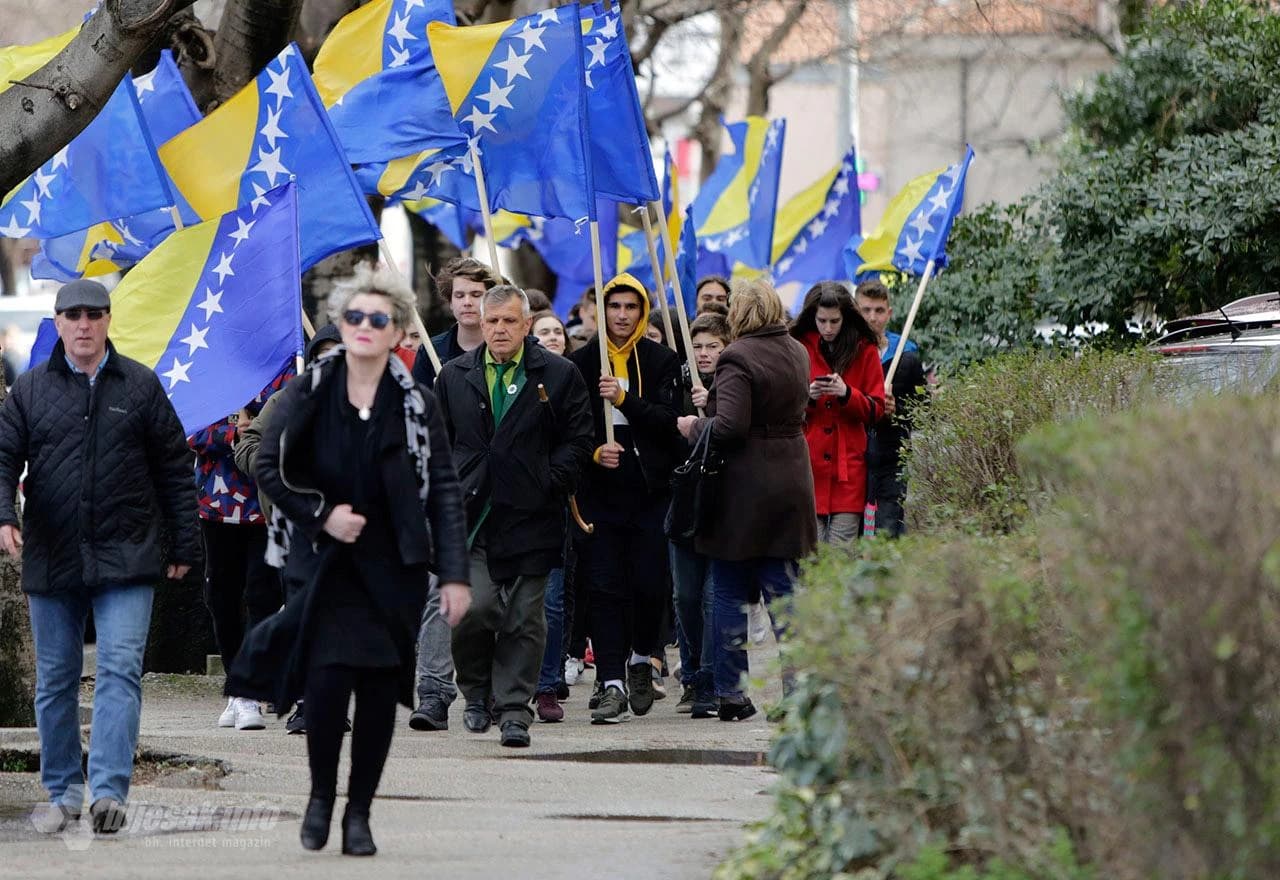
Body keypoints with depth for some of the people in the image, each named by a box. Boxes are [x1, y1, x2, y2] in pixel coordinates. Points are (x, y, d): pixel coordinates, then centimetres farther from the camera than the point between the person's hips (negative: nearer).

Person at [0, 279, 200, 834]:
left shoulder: (140, 386, 5)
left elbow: (174, 469, 8)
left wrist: (182, 545, 5)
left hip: (125, 557, -2)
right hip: (51, 558, 2)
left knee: (120, 671, -13)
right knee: (55, 681, 9)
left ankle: (108, 790, -19)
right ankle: (62, 792, 20)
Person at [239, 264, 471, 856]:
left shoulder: (417, 405, 0)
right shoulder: (308, 392, -1)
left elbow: (444, 491, 1)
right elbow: (269, 466, 3)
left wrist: (454, 574, -5)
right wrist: (323, 514, -9)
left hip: (393, 568, 1)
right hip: (323, 561, -1)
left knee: (380, 689, 1)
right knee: (328, 675, -15)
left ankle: (359, 813, 12)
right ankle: (320, 795, 7)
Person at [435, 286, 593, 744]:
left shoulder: (559, 375, 4)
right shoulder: (454, 376, 11)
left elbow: (577, 439, 4)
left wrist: (550, 484, -6)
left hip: (529, 514, -1)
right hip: (471, 514, 1)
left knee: (524, 617, 0)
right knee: (474, 606, -12)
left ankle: (514, 710, 6)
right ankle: (476, 692, 11)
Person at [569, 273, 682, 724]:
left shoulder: (662, 361, 5)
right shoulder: (581, 362, 6)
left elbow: (669, 420, -6)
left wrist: (624, 399, -17)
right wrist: (593, 453, -13)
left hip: (651, 488, 0)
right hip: (601, 488, 0)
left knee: (650, 582, -2)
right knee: (605, 587, -5)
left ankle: (641, 660, 24)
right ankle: (612, 683, -5)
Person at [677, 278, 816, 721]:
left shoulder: (737, 359, -16)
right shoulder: (797, 353, 9)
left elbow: (730, 425, -24)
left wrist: (695, 427, -5)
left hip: (743, 489, -6)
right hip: (790, 482, 6)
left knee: (729, 594, 4)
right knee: (783, 590, 8)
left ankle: (731, 694, 6)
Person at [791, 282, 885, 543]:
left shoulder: (865, 351, 7)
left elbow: (876, 409, 5)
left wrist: (847, 394, -13)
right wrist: (807, 396, -11)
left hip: (848, 469, 0)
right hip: (808, 464, 0)